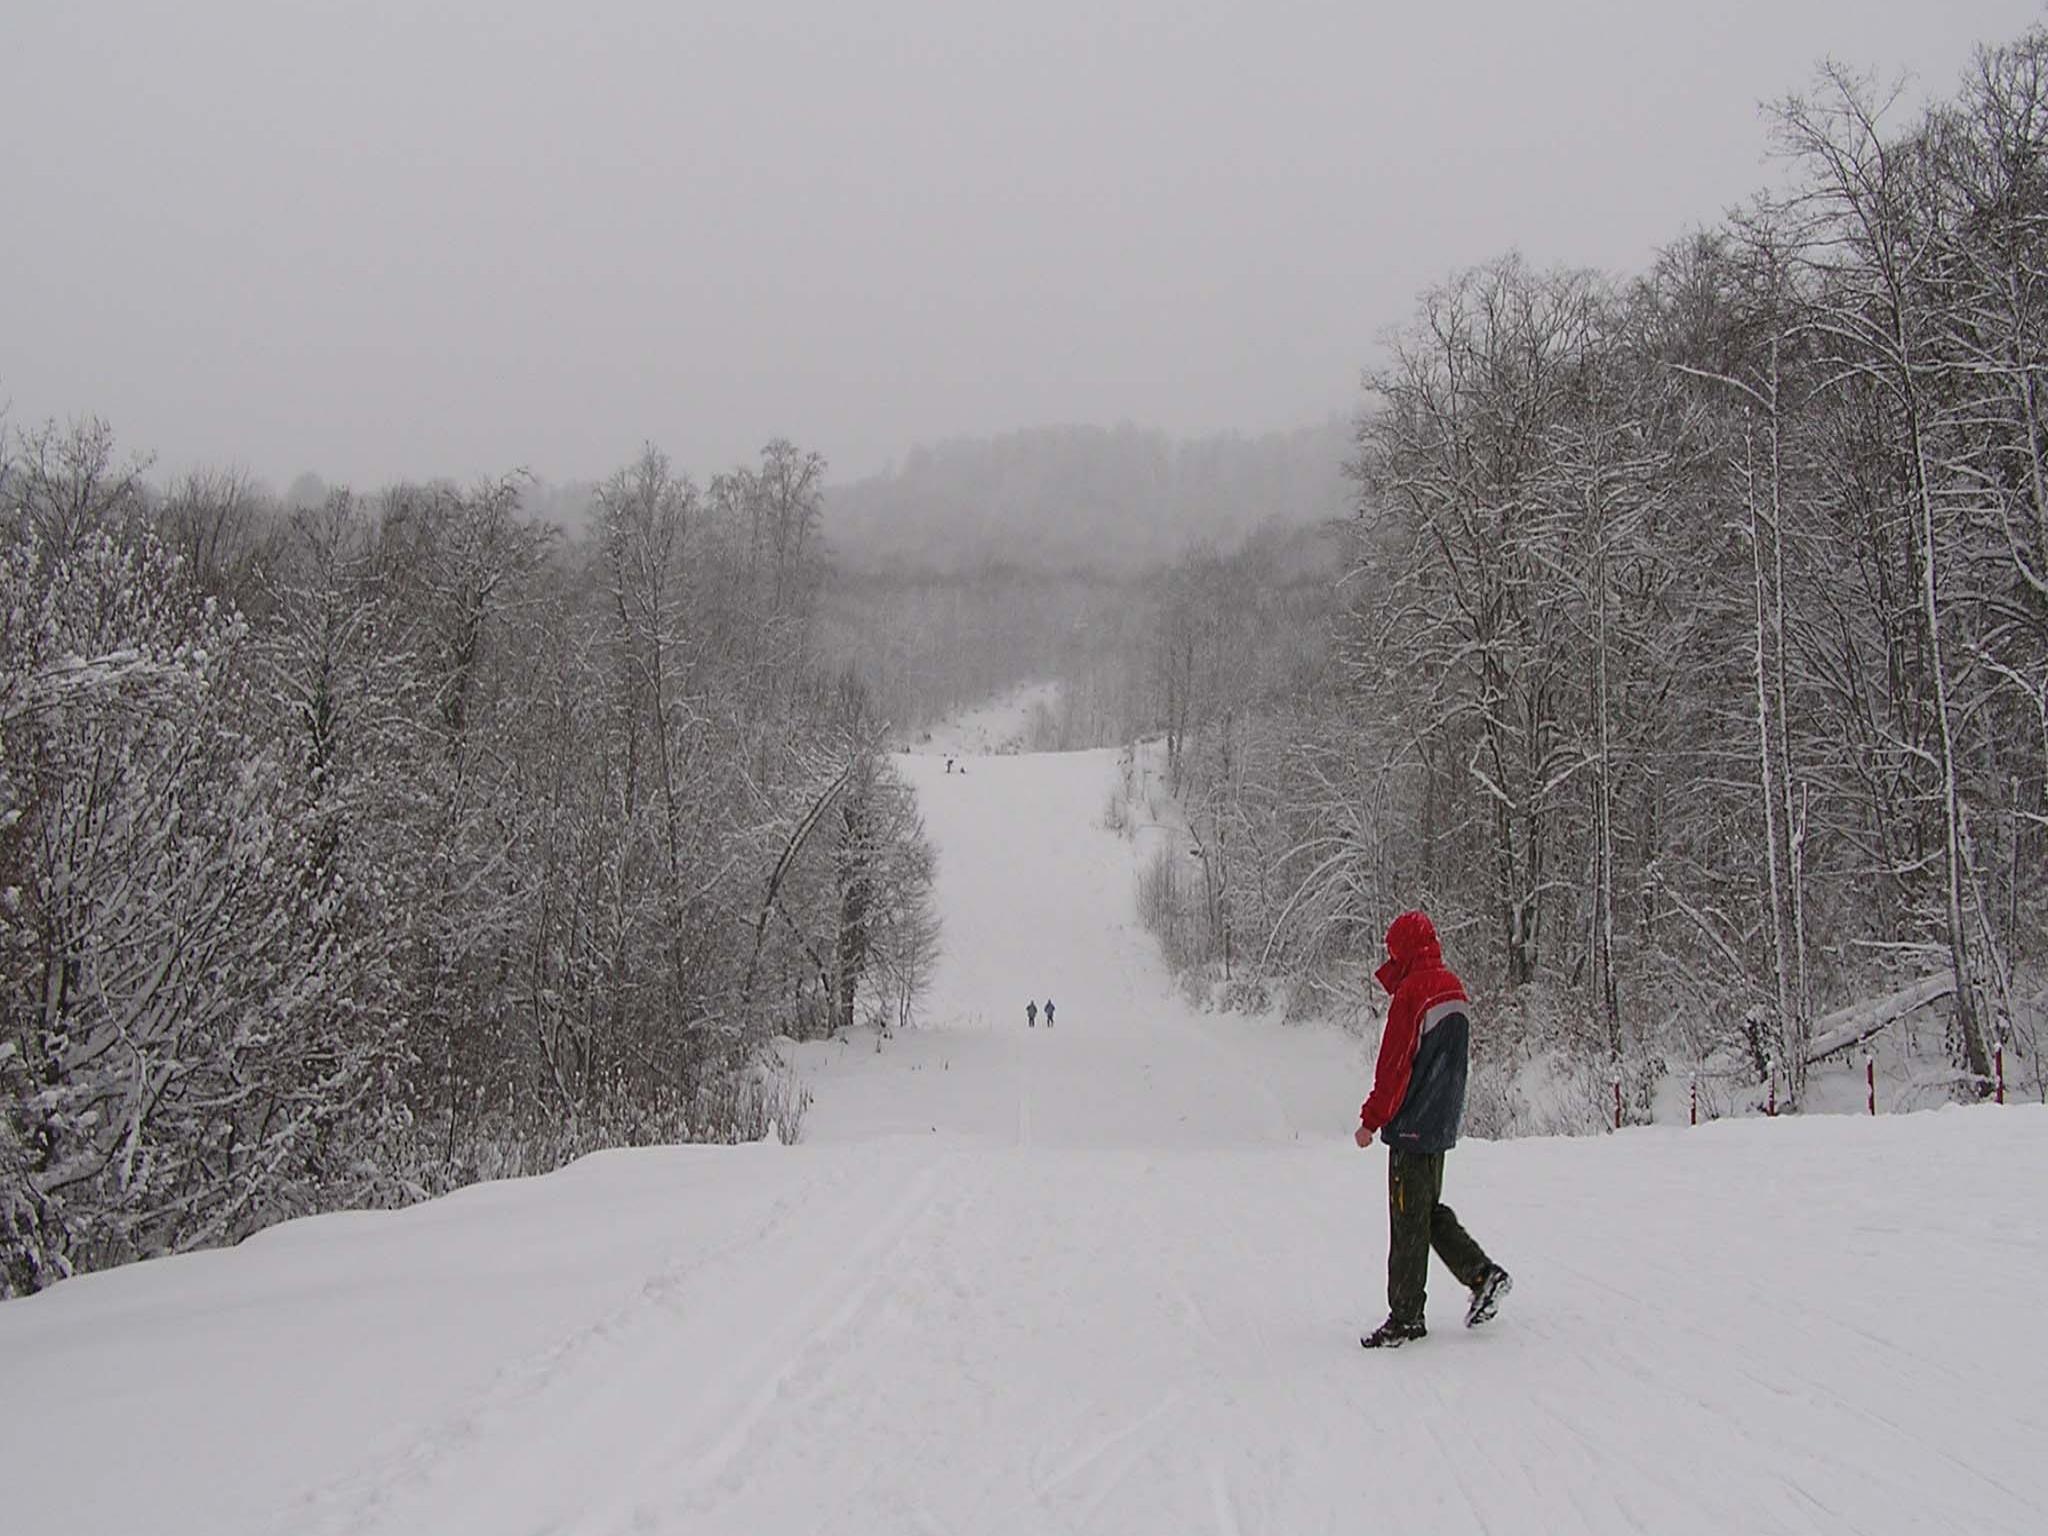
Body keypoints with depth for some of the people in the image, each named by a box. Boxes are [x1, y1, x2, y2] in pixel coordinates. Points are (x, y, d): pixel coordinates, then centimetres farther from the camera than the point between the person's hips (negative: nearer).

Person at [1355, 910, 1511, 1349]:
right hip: (1443, 1123, 9)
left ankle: (1406, 1316, 4)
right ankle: (1482, 1272, 14)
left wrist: (1371, 1120, -12)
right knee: (1429, 1210, 20)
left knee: (1408, 1221, -2)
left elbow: (1394, 1065, -18)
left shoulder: (1412, 992, -17)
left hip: (1413, 1125, -9)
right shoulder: (1453, 987, 10)